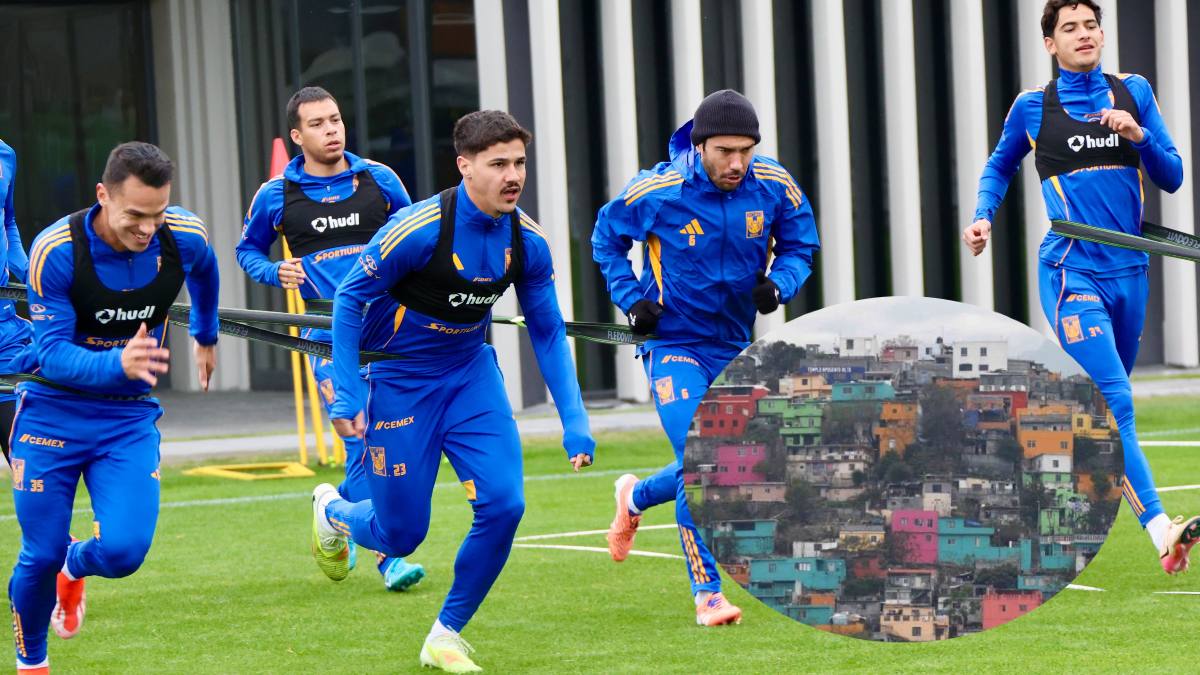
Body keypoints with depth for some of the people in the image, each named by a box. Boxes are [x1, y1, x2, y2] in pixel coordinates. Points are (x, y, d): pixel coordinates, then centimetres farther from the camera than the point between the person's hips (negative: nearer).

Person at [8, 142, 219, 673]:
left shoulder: (185, 239, -13)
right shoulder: (56, 250, -24)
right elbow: (54, 354, -25)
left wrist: (206, 336, 30)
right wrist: (119, 364, -44)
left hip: (130, 416, 2)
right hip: (54, 411, -2)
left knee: (125, 550, -14)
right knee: (40, 554, -1)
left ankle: (73, 569, 24)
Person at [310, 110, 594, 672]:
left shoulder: (528, 241, -10)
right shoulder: (419, 228, -25)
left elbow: (548, 331, 2)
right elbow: (350, 298, -14)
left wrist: (574, 420, -4)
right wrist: (346, 394, -18)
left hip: (471, 373, 4)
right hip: (398, 381, -4)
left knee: (503, 504, -14)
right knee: (400, 534, 1)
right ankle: (332, 512, 39)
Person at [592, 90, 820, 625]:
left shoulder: (775, 187, -10)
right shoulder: (657, 191, -17)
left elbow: (800, 246, 5)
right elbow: (606, 238, 1)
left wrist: (778, 285, -16)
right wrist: (632, 299, -10)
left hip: (734, 345, 5)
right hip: (673, 343, -5)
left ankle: (636, 498, 42)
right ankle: (707, 594, -7)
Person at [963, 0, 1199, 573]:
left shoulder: (1132, 93, 8)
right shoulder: (1032, 107, 2)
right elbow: (999, 166, 21)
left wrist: (1138, 135, -11)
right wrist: (983, 217, 4)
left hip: (1129, 271, 5)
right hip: (1072, 273, -5)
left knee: (1105, 407, 15)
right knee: (1114, 404, -18)